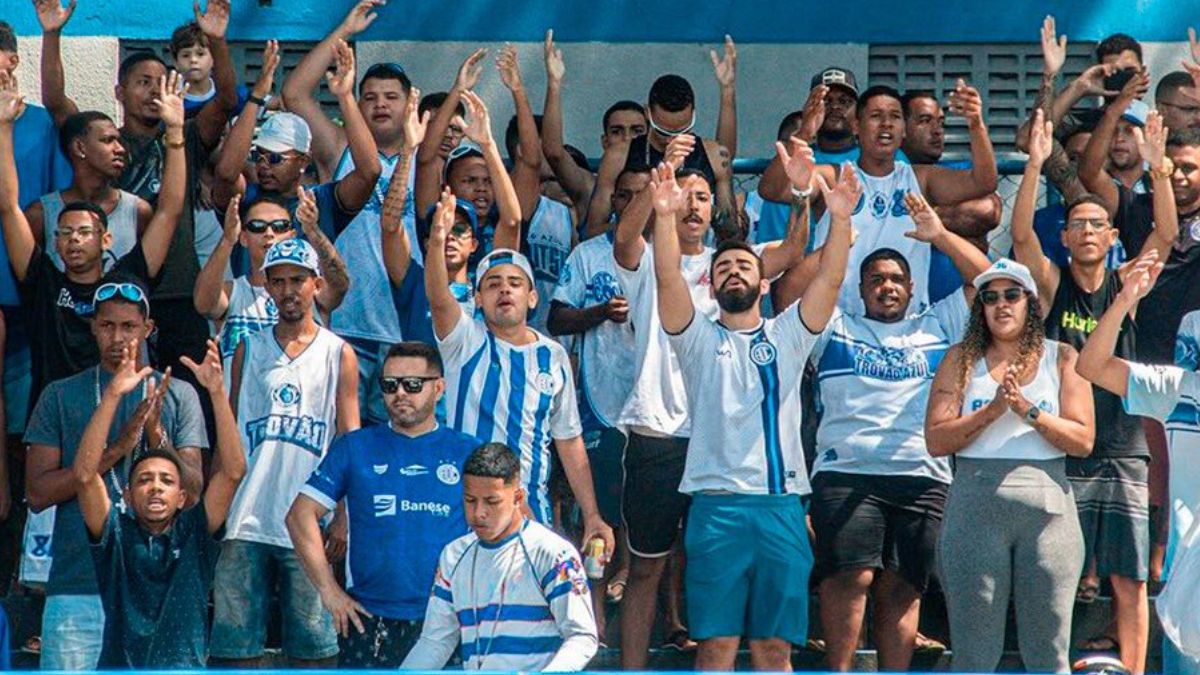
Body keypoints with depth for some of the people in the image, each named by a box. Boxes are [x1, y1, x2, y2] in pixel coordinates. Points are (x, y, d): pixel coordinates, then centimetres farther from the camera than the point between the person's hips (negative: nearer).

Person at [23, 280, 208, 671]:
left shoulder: (177, 396, 9)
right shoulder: (61, 396, 8)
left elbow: (192, 493, 3)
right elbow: (37, 493, 0)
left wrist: (156, 433, -13)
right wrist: (115, 451, -11)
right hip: (77, 584, 0)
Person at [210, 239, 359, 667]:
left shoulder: (338, 355, 6)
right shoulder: (249, 350, 12)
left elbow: (349, 440, 4)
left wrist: (344, 517, -4)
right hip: (247, 519, 2)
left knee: (312, 640, -1)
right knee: (236, 641, 0)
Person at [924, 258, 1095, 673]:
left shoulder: (1062, 358, 9)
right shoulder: (962, 359, 9)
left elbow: (1083, 440, 0)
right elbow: (936, 440, 0)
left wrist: (1027, 409, -9)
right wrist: (993, 410, -10)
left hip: (1047, 506, 0)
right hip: (975, 506, 0)